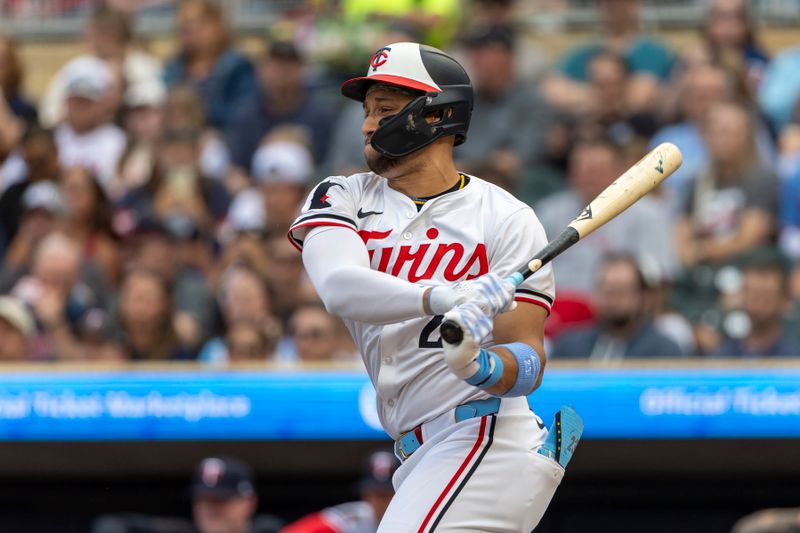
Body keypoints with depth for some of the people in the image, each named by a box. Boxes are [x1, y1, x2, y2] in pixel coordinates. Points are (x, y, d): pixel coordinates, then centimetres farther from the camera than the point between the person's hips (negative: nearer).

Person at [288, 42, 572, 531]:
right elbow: (339, 287, -17)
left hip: (487, 434, -7)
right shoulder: (345, 198, 6)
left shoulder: (505, 219, -5)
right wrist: (442, 297, -35)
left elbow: (528, 365, -10)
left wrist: (480, 366, -35)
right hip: (425, 455, 7)